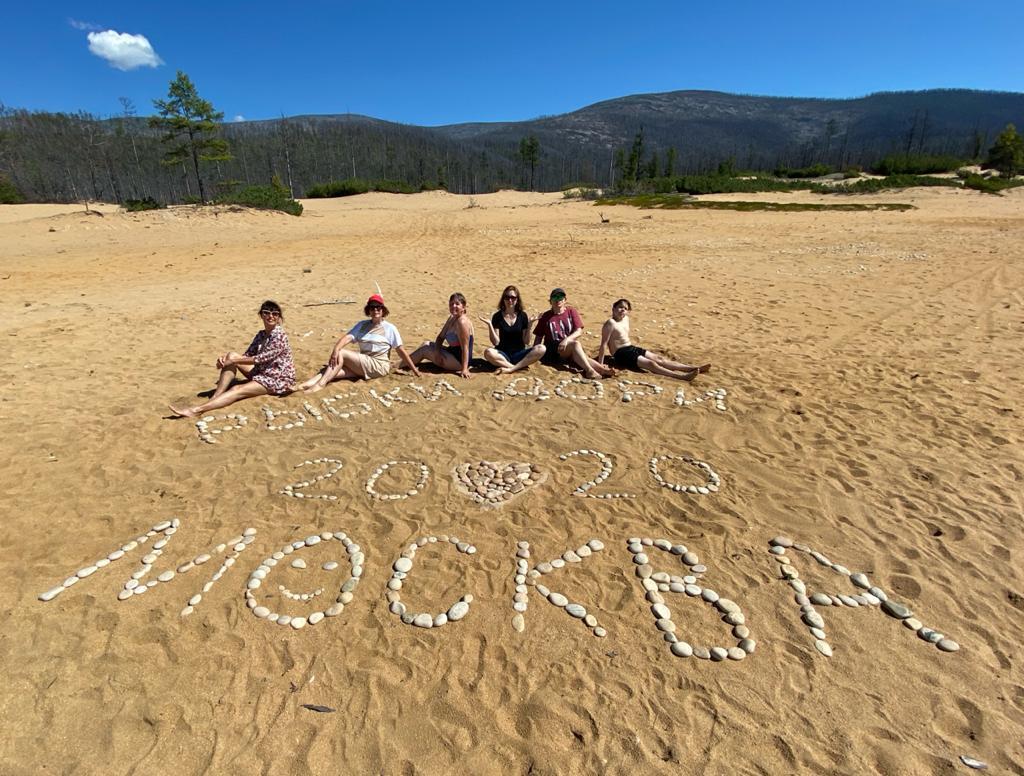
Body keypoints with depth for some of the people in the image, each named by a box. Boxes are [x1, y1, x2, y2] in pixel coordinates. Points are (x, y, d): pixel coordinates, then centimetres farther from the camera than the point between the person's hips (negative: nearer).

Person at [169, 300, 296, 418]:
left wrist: (233, 361, -18)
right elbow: (247, 355, 5)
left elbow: (260, 359, -22)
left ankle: (196, 410, -30)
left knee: (237, 390, -25)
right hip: (262, 372, 8)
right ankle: (214, 397, -14)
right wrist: (226, 357, -14)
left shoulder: (279, 336, -19)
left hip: (279, 380, -8)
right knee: (232, 355, -9)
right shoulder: (261, 335, 8)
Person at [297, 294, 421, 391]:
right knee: (335, 363, -22)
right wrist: (335, 349, -25)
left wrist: (414, 370, -3)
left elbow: (401, 350, -1)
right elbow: (347, 337, -4)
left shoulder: (390, 328, 0)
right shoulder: (362, 325, 11)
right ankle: (304, 385, -38)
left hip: (379, 366, -5)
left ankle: (321, 384, -33)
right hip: (362, 364, 5)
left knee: (341, 353, -23)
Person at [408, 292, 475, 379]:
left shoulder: (462, 321, -22)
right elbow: (440, 337, 9)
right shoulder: (452, 318, 8)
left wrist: (464, 369, -28)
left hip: (459, 360, -9)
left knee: (423, 350, -5)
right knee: (426, 344, 13)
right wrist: (437, 351, -10)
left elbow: (465, 348, -25)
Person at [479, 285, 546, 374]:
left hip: (519, 354, 2)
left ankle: (511, 369, -28)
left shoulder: (523, 316, 3)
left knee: (541, 349, -25)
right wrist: (490, 325, -17)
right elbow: (496, 342, -7)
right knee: (488, 353, -34)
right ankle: (519, 367, -25)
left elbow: (526, 341, 0)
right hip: (503, 355, -2)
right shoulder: (497, 316, -1)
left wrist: (529, 325, -12)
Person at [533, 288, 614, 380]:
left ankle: (602, 369, -55)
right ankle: (589, 370, -49)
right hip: (553, 351, -2)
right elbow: (538, 338, 7)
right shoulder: (545, 317, 5)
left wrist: (567, 339, -22)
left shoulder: (571, 312, 7)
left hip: (571, 351, 2)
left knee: (584, 358, -32)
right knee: (575, 343, -32)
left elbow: (579, 332, -4)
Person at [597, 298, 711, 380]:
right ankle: (682, 376, -35)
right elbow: (603, 344, -19)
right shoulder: (610, 323, -16)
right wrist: (600, 365, -23)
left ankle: (693, 368, -9)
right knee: (651, 364, -22)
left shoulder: (626, 319, 11)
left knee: (659, 359, -3)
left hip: (632, 348, 9)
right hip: (621, 354, -9)